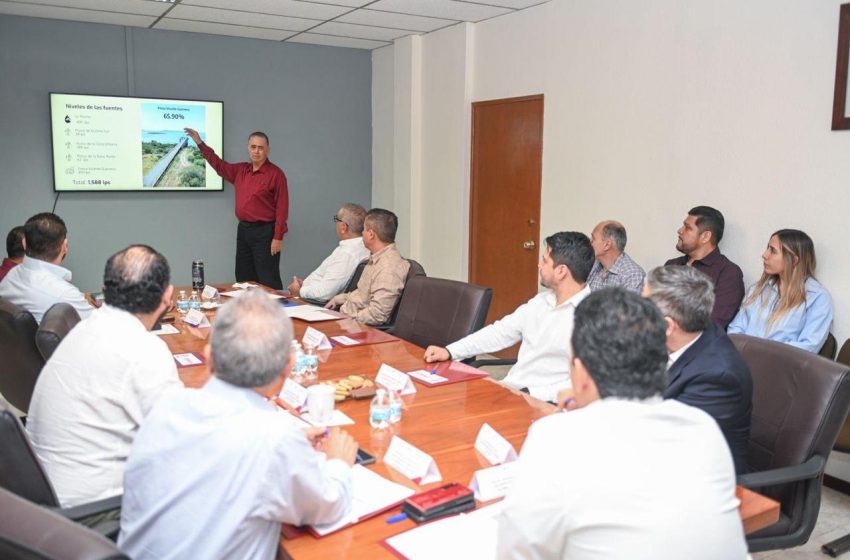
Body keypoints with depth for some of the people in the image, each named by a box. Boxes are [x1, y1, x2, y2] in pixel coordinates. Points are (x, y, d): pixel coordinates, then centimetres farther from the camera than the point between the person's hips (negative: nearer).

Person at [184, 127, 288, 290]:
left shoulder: (276, 174, -10)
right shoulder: (241, 170, 10)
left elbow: (282, 208, -13)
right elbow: (219, 165, 24)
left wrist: (278, 237, -17)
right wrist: (200, 143, 20)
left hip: (264, 232, -7)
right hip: (243, 230, 7)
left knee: (268, 281, -7)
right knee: (244, 280, 12)